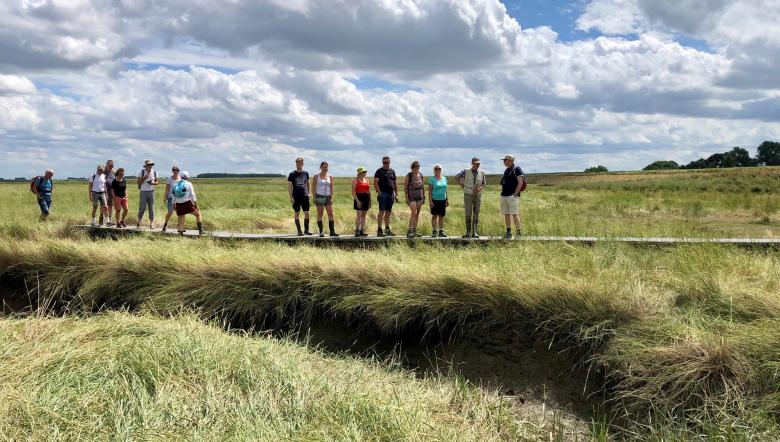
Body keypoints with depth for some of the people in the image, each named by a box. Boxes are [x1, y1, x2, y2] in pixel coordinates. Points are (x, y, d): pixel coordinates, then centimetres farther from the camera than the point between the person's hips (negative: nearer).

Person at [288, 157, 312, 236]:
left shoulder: (306, 173, 7)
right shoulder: (292, 174, -1)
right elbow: (289, 186, -1)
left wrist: (308, 193, 13)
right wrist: (291, 197, -8)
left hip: (305, 196, 2)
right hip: (296, 197, -2)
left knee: (307, 213, 0)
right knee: (297, 213, 3)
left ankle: (306, 230, 12)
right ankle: (299, 231, 9)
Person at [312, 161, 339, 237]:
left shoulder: (330, 177, 11)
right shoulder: (316, 176, 5)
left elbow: (331, 188, 9)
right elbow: (313, 188, 2)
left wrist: (331, 197, -1)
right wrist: (314, 197, -7)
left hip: (328, 197, 2)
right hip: (319, 196, -2)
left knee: (331, 214, -5)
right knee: (319, 214, 0)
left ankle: (332, 231, -4)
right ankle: (321, 232, 3)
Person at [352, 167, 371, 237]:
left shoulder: (366, 180, 16)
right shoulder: (355, 180, -3)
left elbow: (369, 191, 18)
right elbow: (353, 192, -9)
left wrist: (370, 200, 11)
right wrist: (357, 201, -17)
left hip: (366, 198, 6)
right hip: (359, 198, -6)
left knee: (364, 215, 6)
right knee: (359, 215, -9)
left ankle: (362, 230, 9)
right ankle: (357, 231, -6)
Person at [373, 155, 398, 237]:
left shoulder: (392, 171, 16)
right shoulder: (379, 171, -1)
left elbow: (395, 183, 20)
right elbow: (375, 183, -7)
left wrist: (396, 194, 14)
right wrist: (379, 193, -14)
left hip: (391, 194, 6)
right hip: (383, 193, -6)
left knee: (388, 212, 10)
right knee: (382, 212, -8)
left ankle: (387, 229, 16)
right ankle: (379, 230, -7)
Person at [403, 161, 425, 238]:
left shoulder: (421, 176, 10)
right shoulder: (409, 176, -4)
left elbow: (423, 187, 15)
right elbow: (405, 187, -5)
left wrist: (424, 197, 13)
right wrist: (407, 198, -11)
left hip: (419, 196, 5)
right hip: (411, 196, -5)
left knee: (417, 214, 6)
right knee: (414, 213, -16)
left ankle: (414, 230, 14)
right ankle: (409, 231, -16)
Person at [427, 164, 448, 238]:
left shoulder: (444, 178, 12)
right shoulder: (432, 179, -3)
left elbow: (445, 190, 16)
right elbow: (429, 191, -6)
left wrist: (447, 199, 13)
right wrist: (430, 201, -13)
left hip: (443, 200, 4)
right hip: (435, 200, -4)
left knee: (442, 216, 6)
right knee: (435, 215, 0)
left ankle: (441, 231, 12)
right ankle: (434, 231, 6)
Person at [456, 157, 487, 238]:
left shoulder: (482, 173, -2)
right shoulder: (466, 171, -7)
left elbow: (484, 184, 7)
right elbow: (457, 177, 7)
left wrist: (480, 188, -14)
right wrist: (462, 186, 1)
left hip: (477, 196, 2)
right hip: (468, 195, -2)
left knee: (476, 214, 2)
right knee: (468, 214, 0)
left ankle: (475, 233, 7)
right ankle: (468, 233, 7)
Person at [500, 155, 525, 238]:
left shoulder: (517, 169, -5)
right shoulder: (506, 170, 19)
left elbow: (520, 183, -12)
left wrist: (515, 194, -16)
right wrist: (502, 192, 13)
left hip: (512, 196, -8)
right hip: (504, 196, 8)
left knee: (515, 214, -11)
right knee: (506, 214, 8)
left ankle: (518, 232, -8)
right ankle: (508, 232, 14)